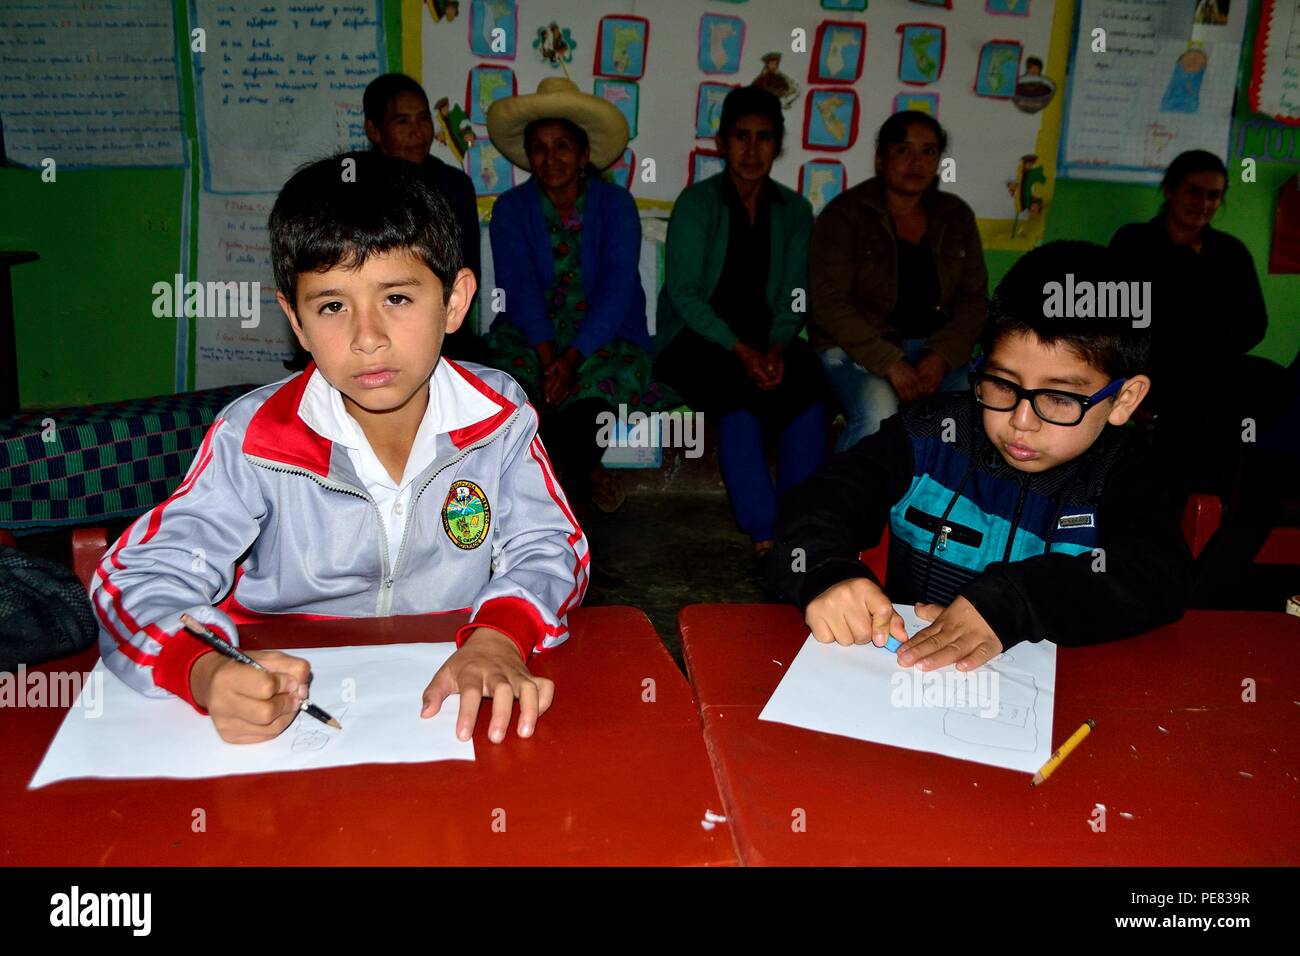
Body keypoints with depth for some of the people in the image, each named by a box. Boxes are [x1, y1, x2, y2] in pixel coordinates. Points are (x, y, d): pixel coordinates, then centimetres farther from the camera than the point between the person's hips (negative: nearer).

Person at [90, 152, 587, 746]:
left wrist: (498, 636, -28)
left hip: (449, 696, 0)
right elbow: (140, 577, -13)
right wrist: (207, 673, -35)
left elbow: (546, 548, -5)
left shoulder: (498, 416, -8)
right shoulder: (254, 439, -13)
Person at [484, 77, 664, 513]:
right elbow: (520, 287, -9)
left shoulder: (616, 205, -1)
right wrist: (547, 355, -25)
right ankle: (584, 474, -6)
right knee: (513, 379, -30)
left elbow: (617, 291, -12)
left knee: (601, 383, -32)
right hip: (530, 332, 1)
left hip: (602, 335, -1)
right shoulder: (511, 208, 3)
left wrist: (573, 356, -25)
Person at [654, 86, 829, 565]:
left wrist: (776, 349, -16)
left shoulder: (794, 211, 11)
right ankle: (764, 534, -25)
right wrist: (739, 350, -22)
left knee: (809, 388, -27)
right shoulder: (696, 202, -1)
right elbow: (684, 294, -10)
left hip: (764, 341, 4)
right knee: (739, 400, -33)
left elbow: (792, 299, 6)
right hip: (694, 340, -3)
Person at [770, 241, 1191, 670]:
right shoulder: (931, 435, 0)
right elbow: (821, 503, -4)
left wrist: (1009, 603, -31)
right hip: (905, 660, 1)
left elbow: (1162, 575, -18)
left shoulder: (1123, 474, -2)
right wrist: (826, 573, -27)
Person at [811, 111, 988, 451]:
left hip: (938, 349, 4)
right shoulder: (844, 213, -3)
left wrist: (941, 357, -10)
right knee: (879, 416, -34)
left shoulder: (957, 217, 11)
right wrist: (889, 363, -19)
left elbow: (974, 298, 9)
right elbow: (830, 303, -11)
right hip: (858, 345, -4)